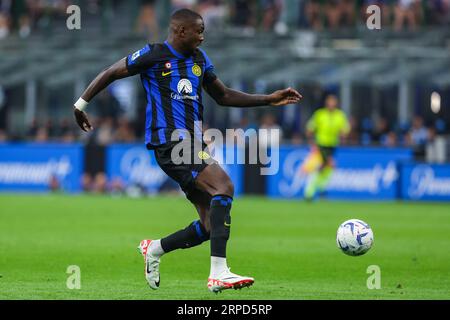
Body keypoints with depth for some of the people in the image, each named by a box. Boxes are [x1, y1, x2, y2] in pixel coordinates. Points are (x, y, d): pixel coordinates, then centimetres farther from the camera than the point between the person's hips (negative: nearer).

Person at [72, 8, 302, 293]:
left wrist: (270, 99, 18)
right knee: (224, 186, -27)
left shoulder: (199, 59, 17)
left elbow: (224, 96, 25)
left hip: (193, 144, 8)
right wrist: (80, 104, 6)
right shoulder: (153, 56, -4)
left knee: (211, 225, 2)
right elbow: (110, 74, 5)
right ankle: (218, 273, -33)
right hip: (169, 142, -8)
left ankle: (154, 249, 26)